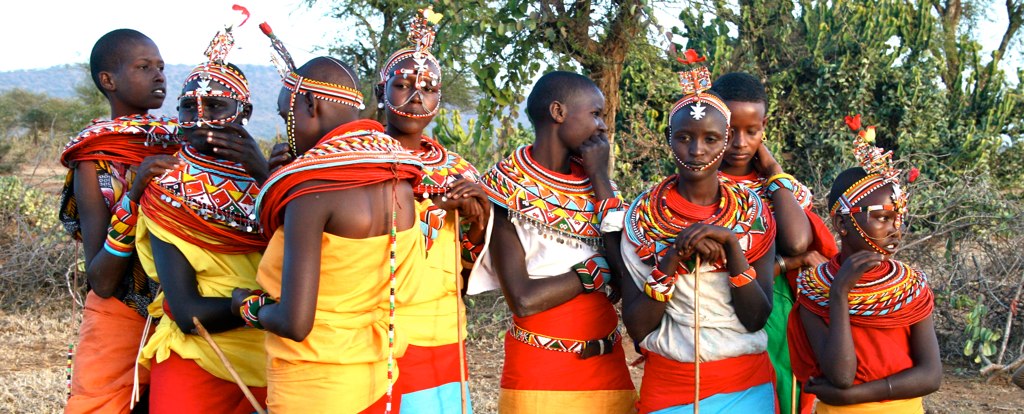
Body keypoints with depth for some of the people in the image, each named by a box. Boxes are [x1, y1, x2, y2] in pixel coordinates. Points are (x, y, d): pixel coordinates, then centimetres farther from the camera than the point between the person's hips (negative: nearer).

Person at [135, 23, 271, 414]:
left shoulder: (268, 176, 1)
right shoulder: (167, 195, -7)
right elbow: (188, 313, -16)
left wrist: (265, 177, -20)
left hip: (270, 360, 3)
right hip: (195, 366, -3)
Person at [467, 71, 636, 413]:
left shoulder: (596, 181, 5)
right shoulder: (508, 187, -9)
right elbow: (523, 299, -17)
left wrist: (600, 180, -7)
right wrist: (596, 269, -11)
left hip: (608, 367, 5)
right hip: (539, 372, -5)